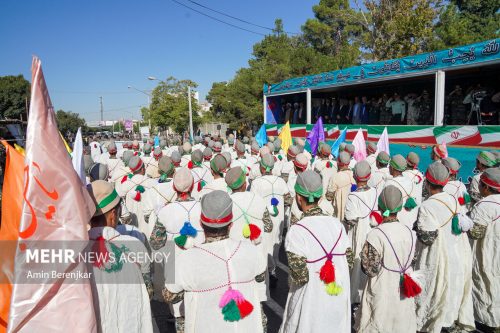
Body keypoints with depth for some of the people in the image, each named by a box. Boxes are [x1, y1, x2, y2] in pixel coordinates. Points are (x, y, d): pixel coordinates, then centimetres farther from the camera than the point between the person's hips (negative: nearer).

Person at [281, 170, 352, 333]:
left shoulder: (296, 231, -22)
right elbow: (349, 260, 1)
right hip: (339, 300, 4)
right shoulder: (337, 224, -7)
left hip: (311, 304, -4)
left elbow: (301, 276, -21)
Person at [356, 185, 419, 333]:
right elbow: (410, 260, 6)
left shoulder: (375, 235, -23)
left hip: (382, 292, -4)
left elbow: (371, 270, -18)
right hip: (403, 292, 5)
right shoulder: (409, 232, -6)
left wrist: (364, 257, -1)